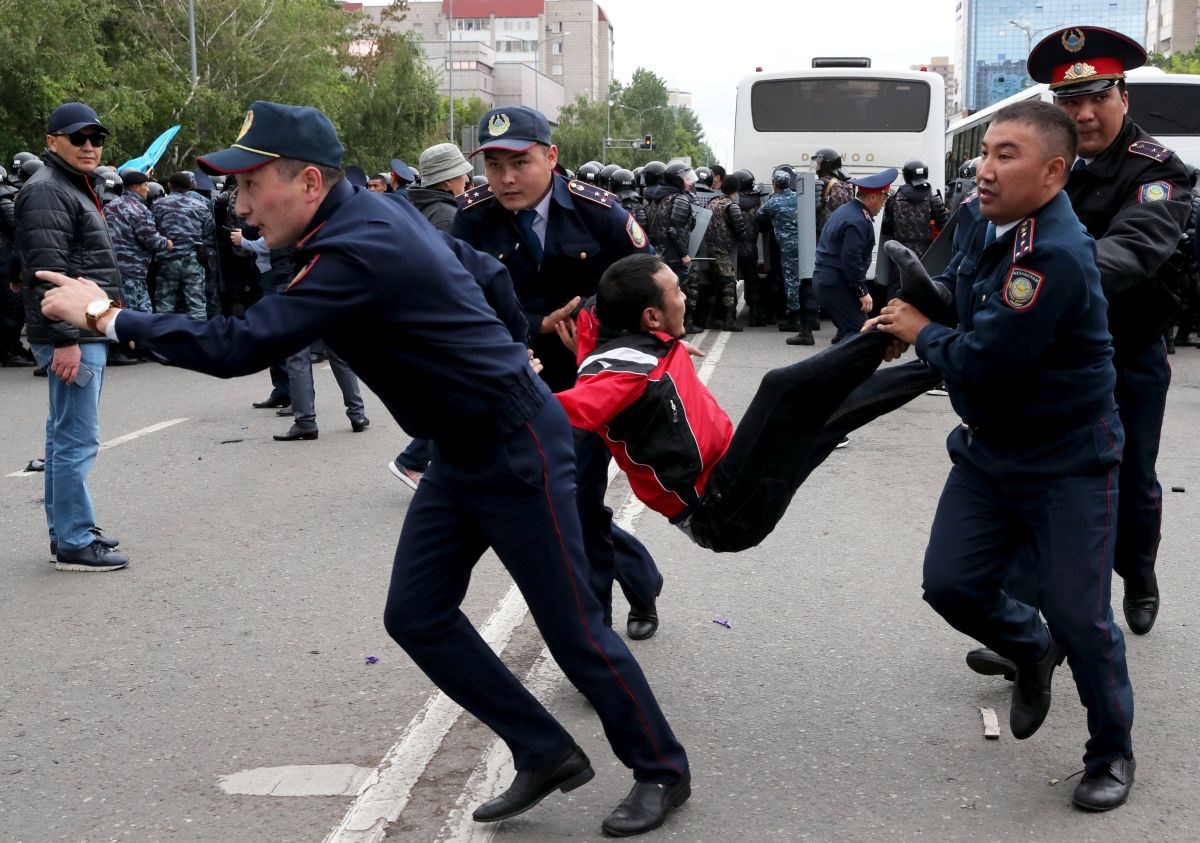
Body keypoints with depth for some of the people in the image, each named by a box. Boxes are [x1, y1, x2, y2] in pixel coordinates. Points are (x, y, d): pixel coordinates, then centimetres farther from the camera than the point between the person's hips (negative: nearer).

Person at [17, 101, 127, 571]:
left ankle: (66, 529, 23)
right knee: (77, 440, -10)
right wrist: (65, 338, -25)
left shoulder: (77, 187, 20)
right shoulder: (46, 191, -12)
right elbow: (47, 271, -21)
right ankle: (74, 544, -7)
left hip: (86, 333, 11)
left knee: (65, 435, 15)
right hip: (72, 335, -11)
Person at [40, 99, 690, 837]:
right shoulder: (376, 215, 2)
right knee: (417, 616, 9)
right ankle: (546, 755, 20)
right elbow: (485, 270, 15)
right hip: (463, 452, 10)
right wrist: (511, 350, 22)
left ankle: (661, 771, 21)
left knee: (572, 625, 2)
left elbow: (239, 347, -29)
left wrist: (108, 317, -19)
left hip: (516, 450, -9)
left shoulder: (358, 252, -27)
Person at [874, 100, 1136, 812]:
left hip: (1067, 464, -8)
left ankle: (1113, 754, 22)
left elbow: (982, 361, -29)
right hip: (989, 451, 8)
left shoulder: (1056, 257, -28)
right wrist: (914, 307, 1)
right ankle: (1032, 650, 37)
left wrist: (921, 332, -11)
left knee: (1078, 617, -1)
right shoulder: (991, 224, 0)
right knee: (952, 585, 6)